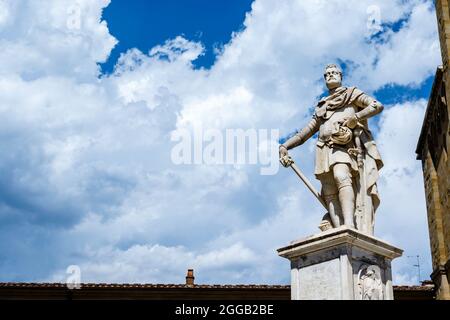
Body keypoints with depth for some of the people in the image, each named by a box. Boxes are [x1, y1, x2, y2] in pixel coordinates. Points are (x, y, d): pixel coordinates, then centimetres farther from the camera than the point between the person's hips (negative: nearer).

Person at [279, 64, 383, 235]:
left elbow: (377, 106, 8)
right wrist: (284, 146, 15)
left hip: (347, 144, -4)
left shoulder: (352, 93, 24)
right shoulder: (321, 107, 35)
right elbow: (304, 133, 30)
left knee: (341, 176, -33)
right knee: (330, 192, -18)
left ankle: (350, 228, -47)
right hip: (327, 149, 4)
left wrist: (356, 116, -9)